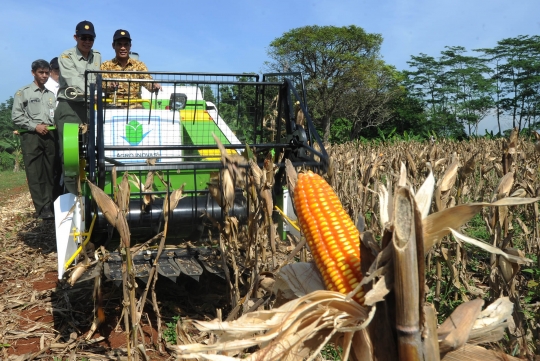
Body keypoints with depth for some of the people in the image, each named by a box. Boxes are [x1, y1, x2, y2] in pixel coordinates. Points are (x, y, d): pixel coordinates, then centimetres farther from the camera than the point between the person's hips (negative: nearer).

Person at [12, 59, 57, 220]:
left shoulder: (51, 95, 18)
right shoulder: (23, 92, 5)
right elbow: (16, 116, -1)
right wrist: (35, 126, -9)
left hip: (49, 136, 4)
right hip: (31, 136, -4)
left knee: (50, 173, 3)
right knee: (35, 175, -6)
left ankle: (50, 206, 6)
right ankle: (42, 209, -6)